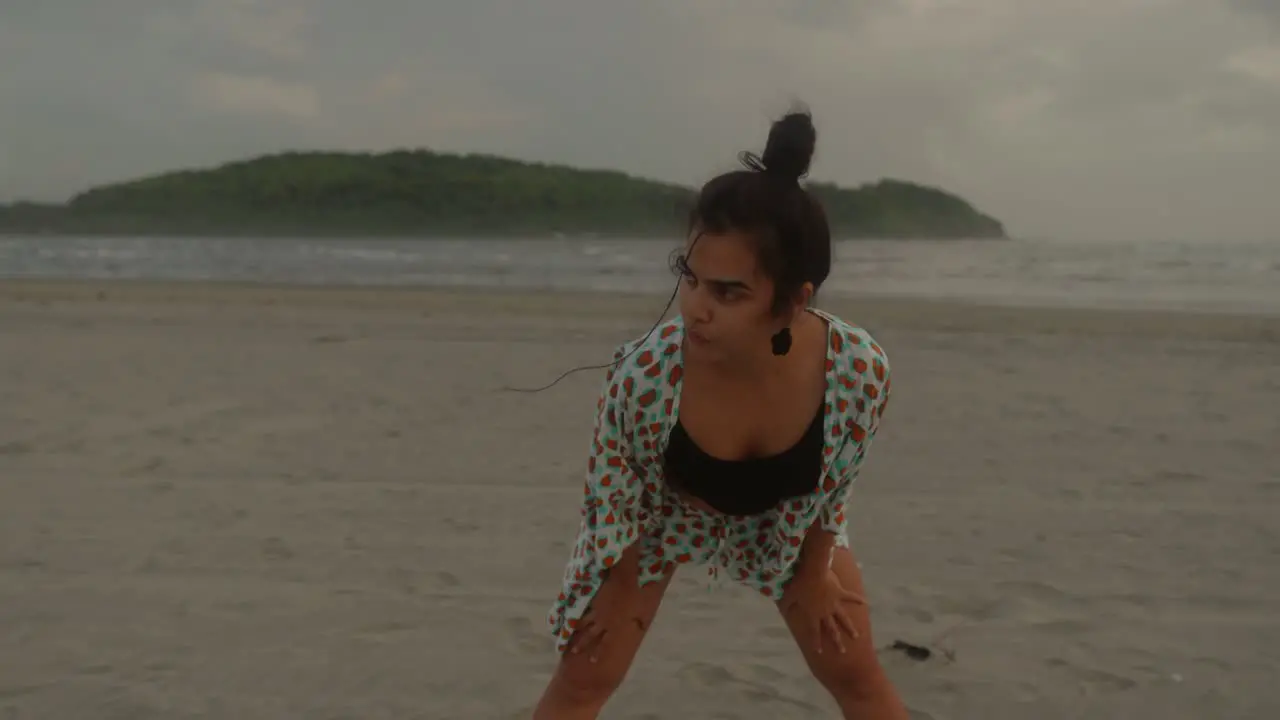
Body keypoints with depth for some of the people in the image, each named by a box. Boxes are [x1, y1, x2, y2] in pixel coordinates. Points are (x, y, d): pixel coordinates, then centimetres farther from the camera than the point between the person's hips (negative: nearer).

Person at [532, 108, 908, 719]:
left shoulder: (859, 370, -38)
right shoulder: (643, 374, -42)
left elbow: (832, 488, -16)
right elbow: (616, 499, -19)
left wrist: (814, 573, 0)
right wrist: (629, 586, -4)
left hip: (789, 516, 2)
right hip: (665, 508, -1)